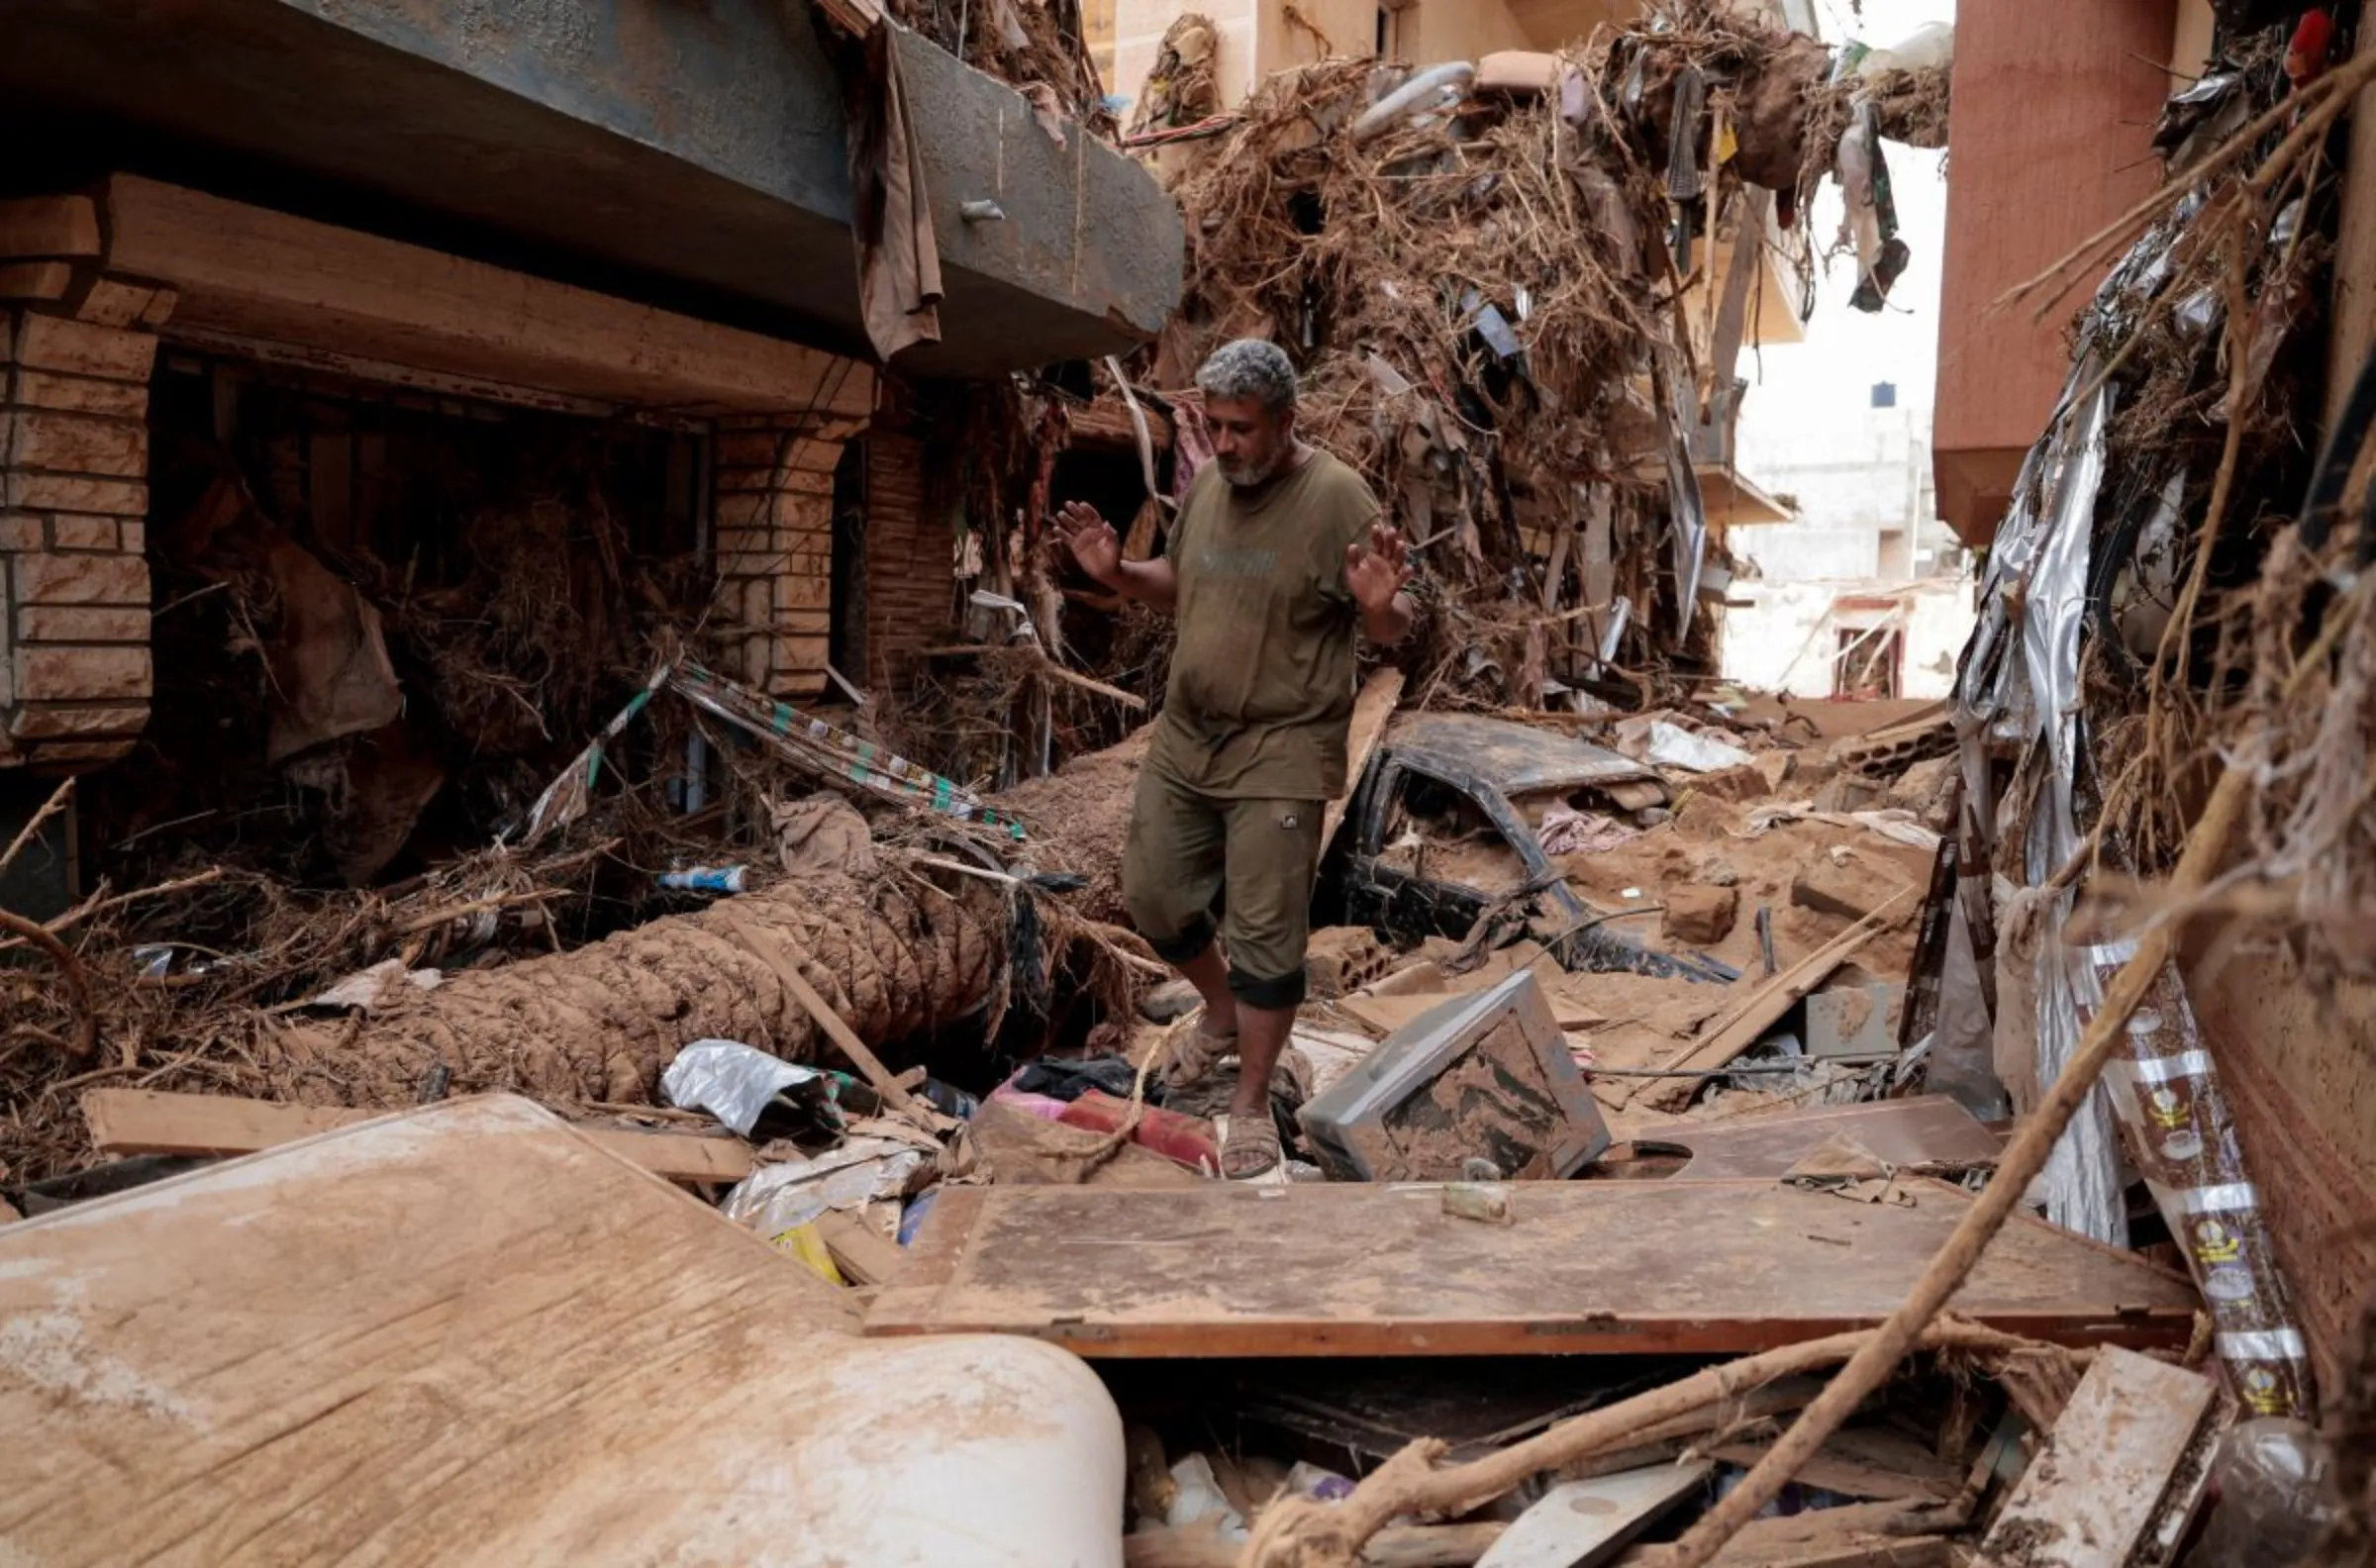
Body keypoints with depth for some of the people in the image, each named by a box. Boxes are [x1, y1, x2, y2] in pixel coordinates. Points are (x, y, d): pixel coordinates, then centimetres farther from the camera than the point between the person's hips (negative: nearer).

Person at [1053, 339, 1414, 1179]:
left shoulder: (1339, 497, -15)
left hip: (1280, 753, -7)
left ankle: (1251, 1103, 16)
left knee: (1266, 933, 0)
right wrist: (1118, 573, 0)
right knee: (1152, 897, 15)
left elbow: (1392, 631, -12)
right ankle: (1223, 1014, 41)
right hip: (1182, 739, 7)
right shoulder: (1203, 482, 4)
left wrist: (1379, 604, -34)